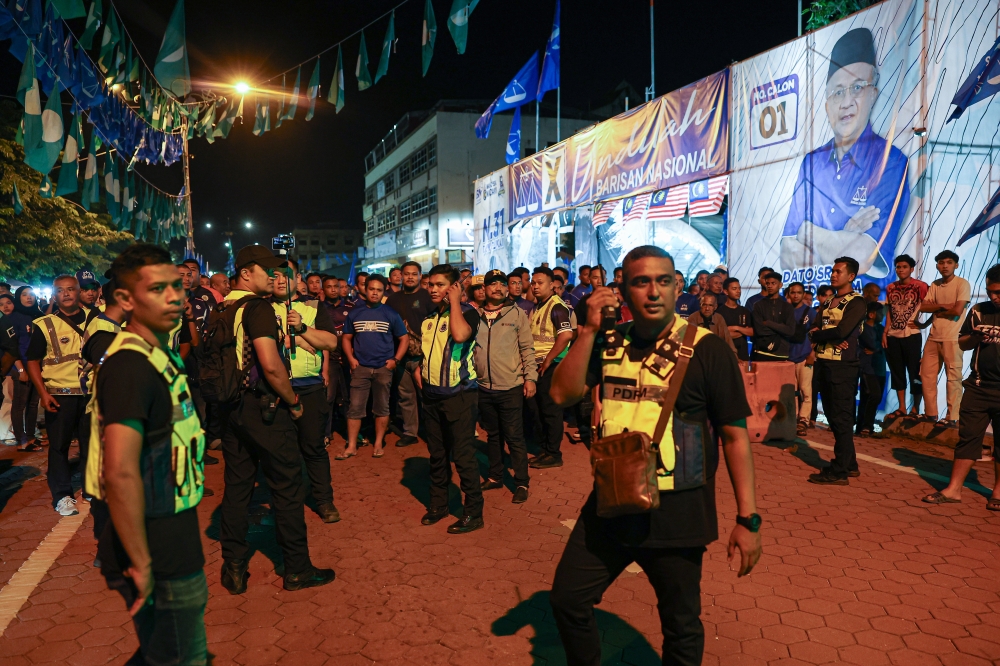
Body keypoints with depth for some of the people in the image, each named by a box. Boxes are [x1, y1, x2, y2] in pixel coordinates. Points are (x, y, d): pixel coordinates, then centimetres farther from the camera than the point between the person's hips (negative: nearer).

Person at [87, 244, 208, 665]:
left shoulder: (160, 355, 8)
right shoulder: (130, 366, -23)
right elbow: (121, 473, -31)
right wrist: (141, 565, -24)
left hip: (173, 544, 9)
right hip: (162, 557, -9)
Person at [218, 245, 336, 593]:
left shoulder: (220, 312, 9)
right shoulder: (258, 308, -15)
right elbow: (271, 365, -24)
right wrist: (293, 402, -11)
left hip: (232, 408, 8)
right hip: (264, 408, -8)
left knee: (236, 486, 14)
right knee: (287, 486, 3)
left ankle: (234, 569, 22)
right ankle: (297, 569, 13)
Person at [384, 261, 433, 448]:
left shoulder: (426, 296, -2)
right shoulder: (393, 299, 12)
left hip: (422, 355, -4)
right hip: (401, 355, 5)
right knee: (405, 395, 10)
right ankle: (410, 432, 19)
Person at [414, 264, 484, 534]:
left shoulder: (467, 312, -9)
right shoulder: (427, 319, 12)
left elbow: (460, 335, -32)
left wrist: (454, 301, -20)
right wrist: (418, 369, 10)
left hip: (459, 394, -7)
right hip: (432, 395, 7)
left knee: (463, 456, -3)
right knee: (437, 455, 16)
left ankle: (473, 513, 7)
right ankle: (438, 504, 30)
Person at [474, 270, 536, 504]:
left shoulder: (517, 314, 0)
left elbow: (527, 348, -1)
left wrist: (530, 377, -8)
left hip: (511, 387, -3)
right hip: (484, 388, 3)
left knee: (514, 437, 2)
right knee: (492, 435, 16)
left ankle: (521, 483, 13)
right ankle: (495, 476, 30)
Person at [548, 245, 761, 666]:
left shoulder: (706, 349, -12)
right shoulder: (610, 344, 3)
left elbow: (735, 435, -10)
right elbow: (563, 394, -7)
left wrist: (747, 518, -11)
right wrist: (588, 330, -15)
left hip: (676, 515, -4)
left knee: (681, 625, 13)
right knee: (567, 600, 14)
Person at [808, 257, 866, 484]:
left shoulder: (856, 303, -7)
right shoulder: (827, 302, 16)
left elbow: (841, 332, -20)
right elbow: (813, 333, 6)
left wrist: (819, 333, -3)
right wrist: (830, 337, -13)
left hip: (843, 367, -8)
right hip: (824, 364, 8)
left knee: (841, 419, -4)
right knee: (833, 417, 13)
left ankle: (839, 472, 1)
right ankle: (849, 463, 26)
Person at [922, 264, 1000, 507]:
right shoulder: (978, 311, 5)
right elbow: (962, 343, 12)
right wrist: (975, 338, -10)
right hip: (978, 387, 3)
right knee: (968, 437, 4)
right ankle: (953, 489, 8)